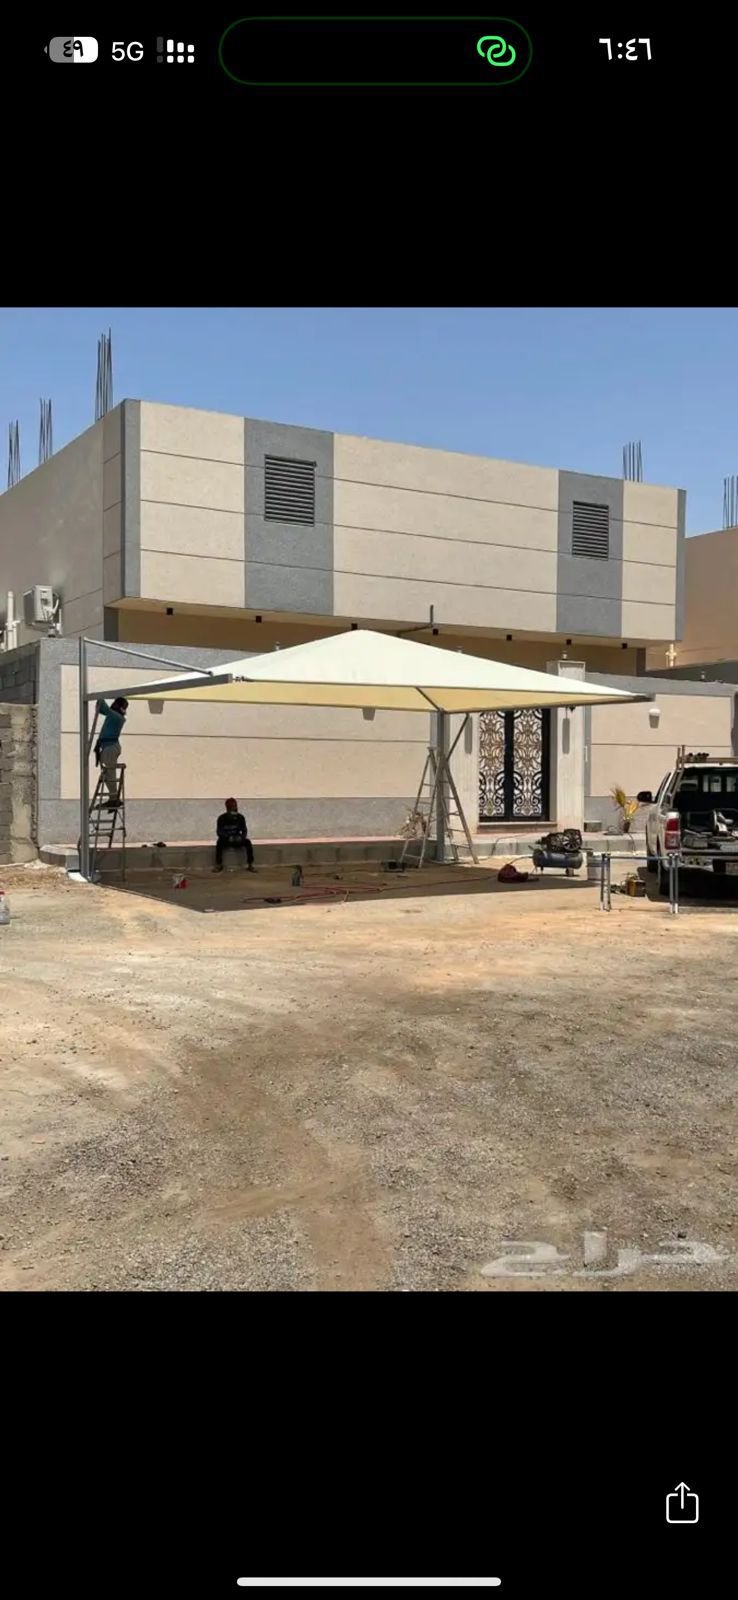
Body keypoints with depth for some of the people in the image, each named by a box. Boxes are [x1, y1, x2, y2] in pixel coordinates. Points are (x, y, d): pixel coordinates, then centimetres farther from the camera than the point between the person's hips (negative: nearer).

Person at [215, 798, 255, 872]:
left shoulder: (240, 817, -6)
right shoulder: (222, 818, -11)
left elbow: (244, 830, -5)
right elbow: (219, 832, -15)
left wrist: (241, 837, -28)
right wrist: (228, 837, -33)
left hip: (237, 839, 2)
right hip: (225, 839, -2)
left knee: (248, 842, -26)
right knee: (219, 842, -34)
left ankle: (250, 865, -24)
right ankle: (218, 865, -28)